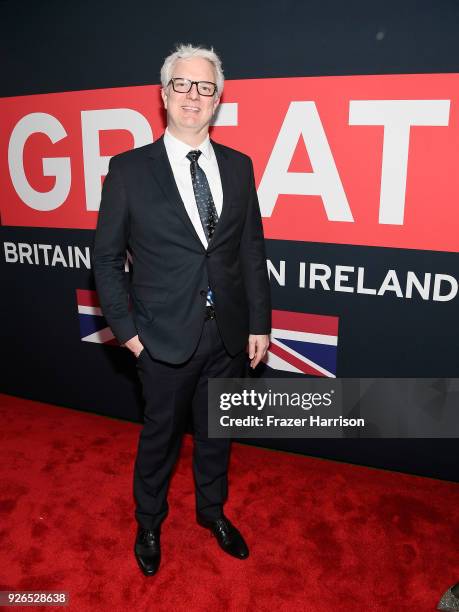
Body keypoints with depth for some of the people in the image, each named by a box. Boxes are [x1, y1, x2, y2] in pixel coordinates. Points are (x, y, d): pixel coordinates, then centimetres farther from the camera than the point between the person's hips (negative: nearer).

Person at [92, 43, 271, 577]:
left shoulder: (238, 166, 3)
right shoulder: (129, 169, -6)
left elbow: (252, 250, 4)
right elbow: (106, 257, -3)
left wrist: (259, 323, 2)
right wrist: (126, 329, -7)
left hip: (229, 336, 3)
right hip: (167, 336, -2)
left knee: (215, 432, 21)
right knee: (160, 435, 16)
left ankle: (212, 510, 47)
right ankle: (149, 522, 43)